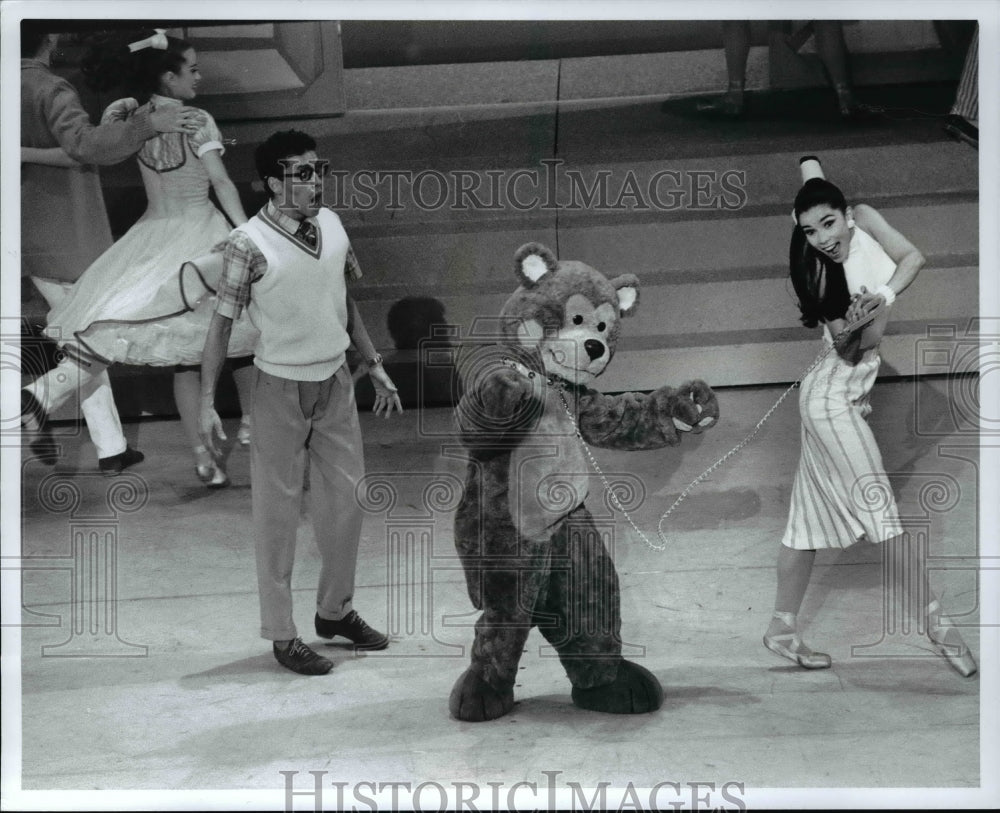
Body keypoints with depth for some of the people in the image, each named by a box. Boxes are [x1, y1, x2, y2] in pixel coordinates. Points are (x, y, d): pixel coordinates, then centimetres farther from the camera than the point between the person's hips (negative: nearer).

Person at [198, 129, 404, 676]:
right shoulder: (249, 244, -17)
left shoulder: (331, 224, 1)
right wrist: (206, 403, -14)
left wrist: (374, 365, 15)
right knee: (278, 512, 4)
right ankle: (282, 634, 14)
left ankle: (336, 610, 31)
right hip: (281, 387, -6)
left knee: (345, 499, 13)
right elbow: (222, 322, -11)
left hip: (335, 382, 6)